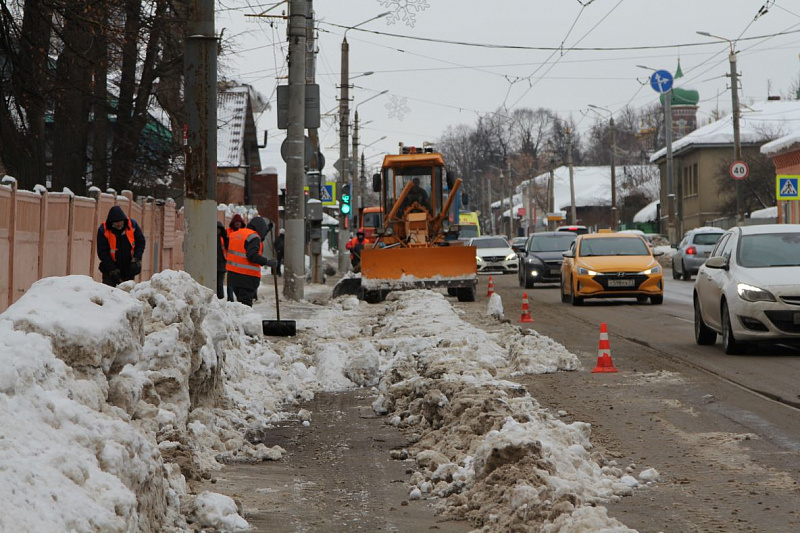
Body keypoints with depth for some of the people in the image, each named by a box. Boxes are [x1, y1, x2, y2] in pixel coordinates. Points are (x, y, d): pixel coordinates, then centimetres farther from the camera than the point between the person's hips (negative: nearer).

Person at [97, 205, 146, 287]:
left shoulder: (132, 225, -7)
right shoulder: (103, 230, -12)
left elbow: (140, 243, 3)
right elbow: (102, 252, -10)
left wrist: (136, 259, -11)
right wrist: (112, 269, -16)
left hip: (129, 269, 2)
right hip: (110, 268, -2)